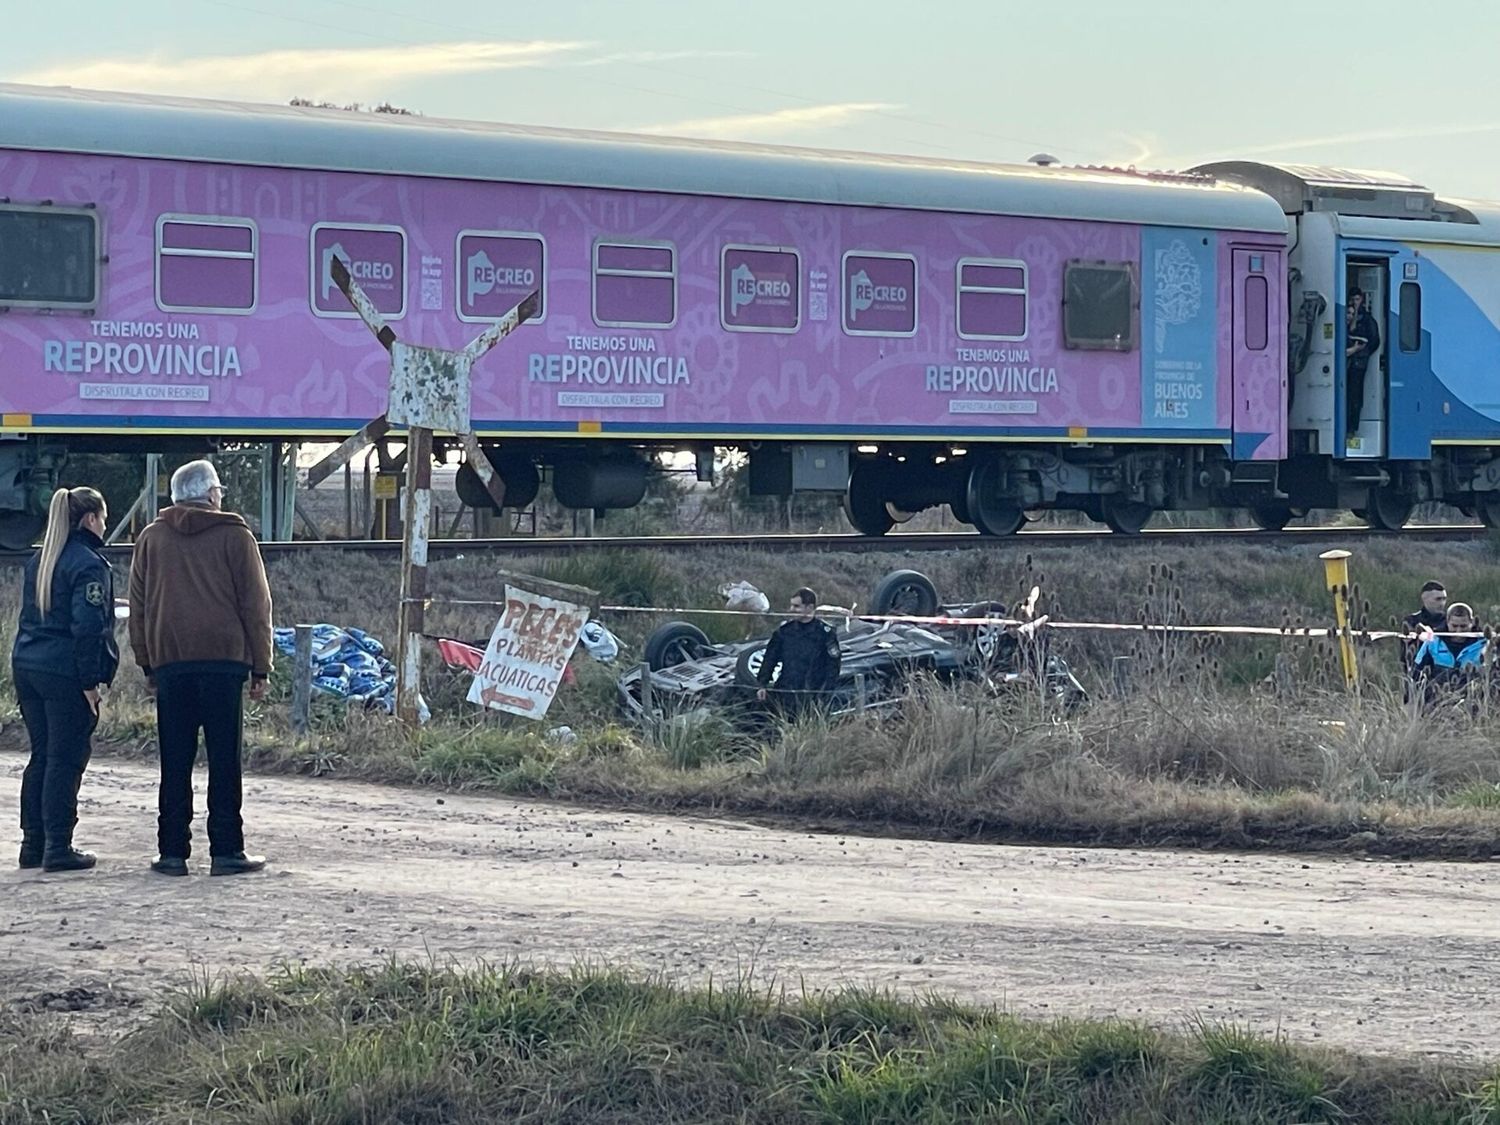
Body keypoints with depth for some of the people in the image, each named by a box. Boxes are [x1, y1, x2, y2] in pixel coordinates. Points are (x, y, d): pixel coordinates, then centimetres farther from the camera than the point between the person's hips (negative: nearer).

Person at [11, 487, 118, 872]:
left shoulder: (39, 561, 14)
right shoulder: (88, 565, -12)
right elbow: (87, 627, -18)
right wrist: (90, 681, -16)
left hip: (27, 665, 8)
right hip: (65, 673, -8)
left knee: (41, 756, 14)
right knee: (66, 760, -3)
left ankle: (33, 843, 16)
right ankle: (58, 849, -2)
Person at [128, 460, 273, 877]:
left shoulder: (152, 538, 13)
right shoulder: (234, 536, 3)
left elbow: (138, 606, 13)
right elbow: (255, 605, 2)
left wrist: (147, 665, 17)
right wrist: (260, 668, 6)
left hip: (170, 662, 3)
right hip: (225, 656, -3)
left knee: (175, 762, 5)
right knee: (224, 760, -1)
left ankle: (172, 852, 3)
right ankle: (226, 851, -2)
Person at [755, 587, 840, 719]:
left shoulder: (825, 633, -3)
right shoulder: (785, 630, 8)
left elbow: (833, 666, -2)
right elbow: (770, 658, 14)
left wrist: (825, 693, -10)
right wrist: (763, 685, 7)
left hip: (812, 698, -4)